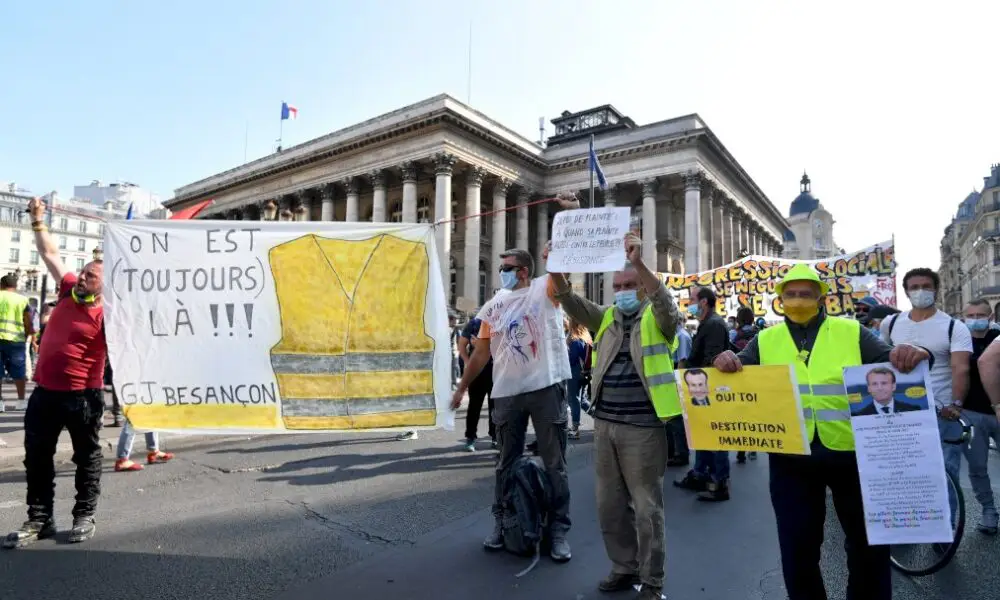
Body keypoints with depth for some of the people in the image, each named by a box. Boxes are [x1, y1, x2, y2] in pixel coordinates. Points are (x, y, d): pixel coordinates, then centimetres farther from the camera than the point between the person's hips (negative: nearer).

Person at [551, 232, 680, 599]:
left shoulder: (658, 320, -2)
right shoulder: (607, 318, 11)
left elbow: (665, 300, -24)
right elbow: (571, 302, 0)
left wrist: (639, 263, -37)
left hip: (642, 427, -5)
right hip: (604, 423, 5)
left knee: (646, 507, 6)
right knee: (609, 505, 15)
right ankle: (624, 568, 33)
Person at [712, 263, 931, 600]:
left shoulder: (852, 332, 3)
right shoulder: (764, 341, 5)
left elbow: (888, 363, -4)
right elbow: (738, 377, -2)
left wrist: (910, 355, -26)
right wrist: (726, 363, -24)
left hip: (850, 453, 0)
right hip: (791, 459, 0)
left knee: (869, 544, 17)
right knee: (797, 549, 13)